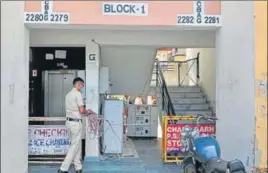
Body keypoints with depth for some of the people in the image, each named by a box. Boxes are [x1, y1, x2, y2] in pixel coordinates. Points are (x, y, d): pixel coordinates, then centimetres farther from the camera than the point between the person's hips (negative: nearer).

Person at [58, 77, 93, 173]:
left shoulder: (68, 94, 14)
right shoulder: (78, 94, -12)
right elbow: (81, 110, -18)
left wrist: (85, 111, 19)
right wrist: (87, 112, 2)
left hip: (69, 121, 9)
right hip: (76, 123, -9)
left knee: (76, 145, 16)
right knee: (74, 146, -2)